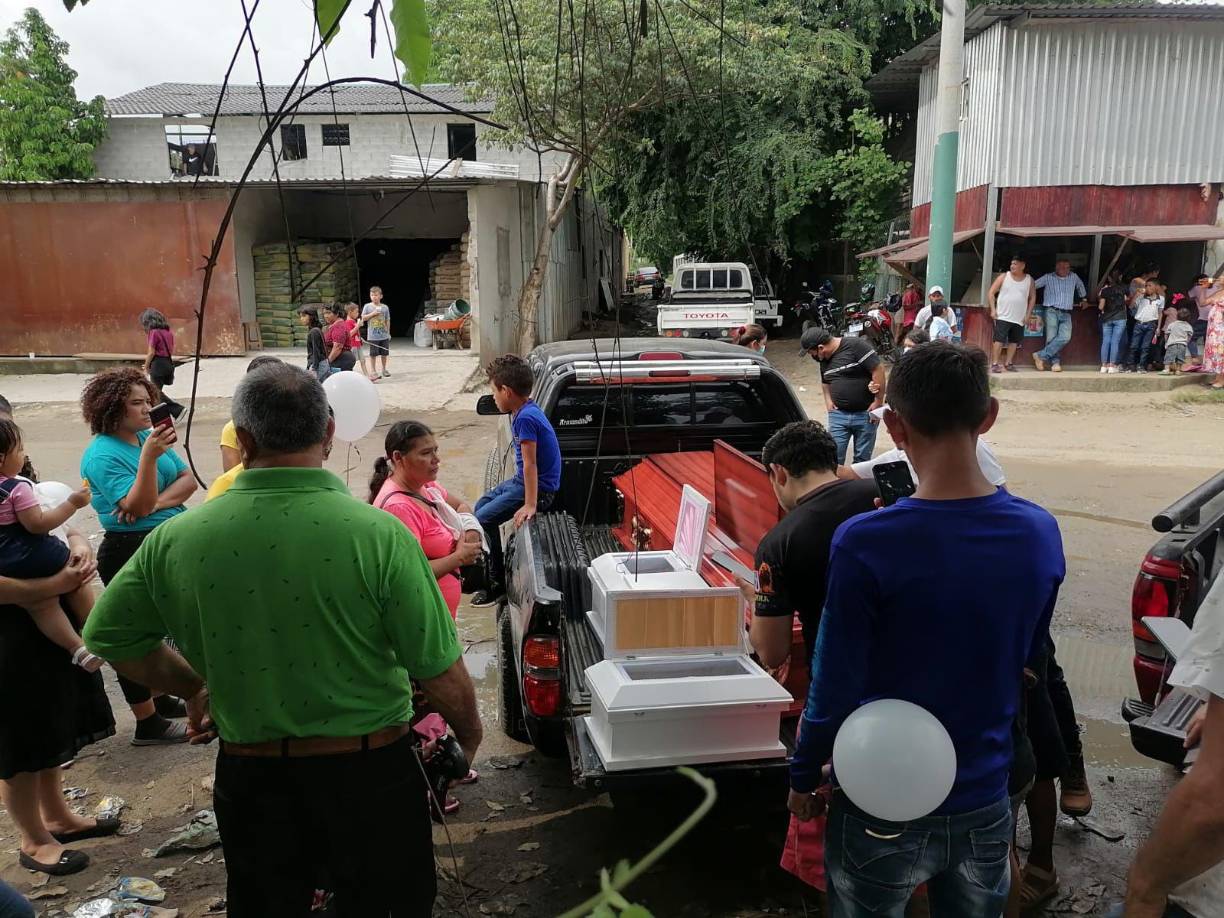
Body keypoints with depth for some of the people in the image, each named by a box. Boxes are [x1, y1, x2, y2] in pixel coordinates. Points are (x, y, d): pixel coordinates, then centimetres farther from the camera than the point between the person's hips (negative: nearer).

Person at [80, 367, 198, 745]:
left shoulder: (149, 436, 4)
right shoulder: (102, 454, -17)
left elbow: (188, 480, -2)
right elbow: (138, 507, -27)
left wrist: (158, 502, -19)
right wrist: (148, 456, -37)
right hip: (130, 552, -8)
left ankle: (159, 697, 39)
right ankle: (148, 724, 13)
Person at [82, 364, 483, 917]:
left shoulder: (178, 538, -11)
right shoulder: (378, 534, -21)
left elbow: (109, 636, 4)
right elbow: (440, 674, -17)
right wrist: (469, 736, 2)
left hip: (249, 778, 3)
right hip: (366, 773, -2)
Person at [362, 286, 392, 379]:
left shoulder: (385, 307, 4)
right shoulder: (368, 306, -1)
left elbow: (388, 321, 9)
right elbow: (363, 318, -2)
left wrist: (388, 332, 8)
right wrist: (372, 314, -13)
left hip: (384, 335, 2)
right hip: (373, 336, -2)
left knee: (384, 353, 10)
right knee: (373, 354, 0)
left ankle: (384, 369, 24)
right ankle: (373, 371, 7)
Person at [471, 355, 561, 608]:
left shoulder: (526, 417, -25)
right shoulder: (525, 409, 3)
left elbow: (530, 464, -27)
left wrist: (530, 505, -27)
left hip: (539, 487, -11)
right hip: (522, 480, 11)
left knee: (484, 519, -14)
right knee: (480, 506, 21)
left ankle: (497, 583, -2)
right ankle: (485, 569, 33)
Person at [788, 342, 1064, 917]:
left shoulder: (865, 544, -26)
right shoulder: (1041, 533, -10)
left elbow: (835, 688, -18)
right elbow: (1025, 658, 5)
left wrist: (803, 778, -1)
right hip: (984, 804, 4)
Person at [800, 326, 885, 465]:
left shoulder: (856, 345, -14)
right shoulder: (824, 359, 8)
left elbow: (878, 369, -15)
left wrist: (878, 402, -14)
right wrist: (828, 400, 7)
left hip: (865, 413, -5)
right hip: (838, 413, 5)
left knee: (862, 458, 7)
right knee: (834, 457, -1)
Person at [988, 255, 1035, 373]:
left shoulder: (1029, 280, 6)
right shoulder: (1004, 277, 0)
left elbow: (1032, 298, 11)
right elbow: (991, 293, 1)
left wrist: (1028, 314, 3)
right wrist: (993, 310, -7)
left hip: (1019, 318, 3)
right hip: (1003, 316, -3)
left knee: (1014, 341, 7)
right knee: (999, 339, -10)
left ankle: (1008, 363, 17)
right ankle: (995, 364, -7)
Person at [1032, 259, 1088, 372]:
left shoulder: (1074, 277, 15)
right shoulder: (1048, 278, 5)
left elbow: (1080, 286, 35)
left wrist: (1083, 298, 44)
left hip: (1066, 314, 3)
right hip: (1052, 312, -3)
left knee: (1065, 337, -19)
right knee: (1051, 338, -11)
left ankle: (1041, 355, -16)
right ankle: (1055, 362, -4)